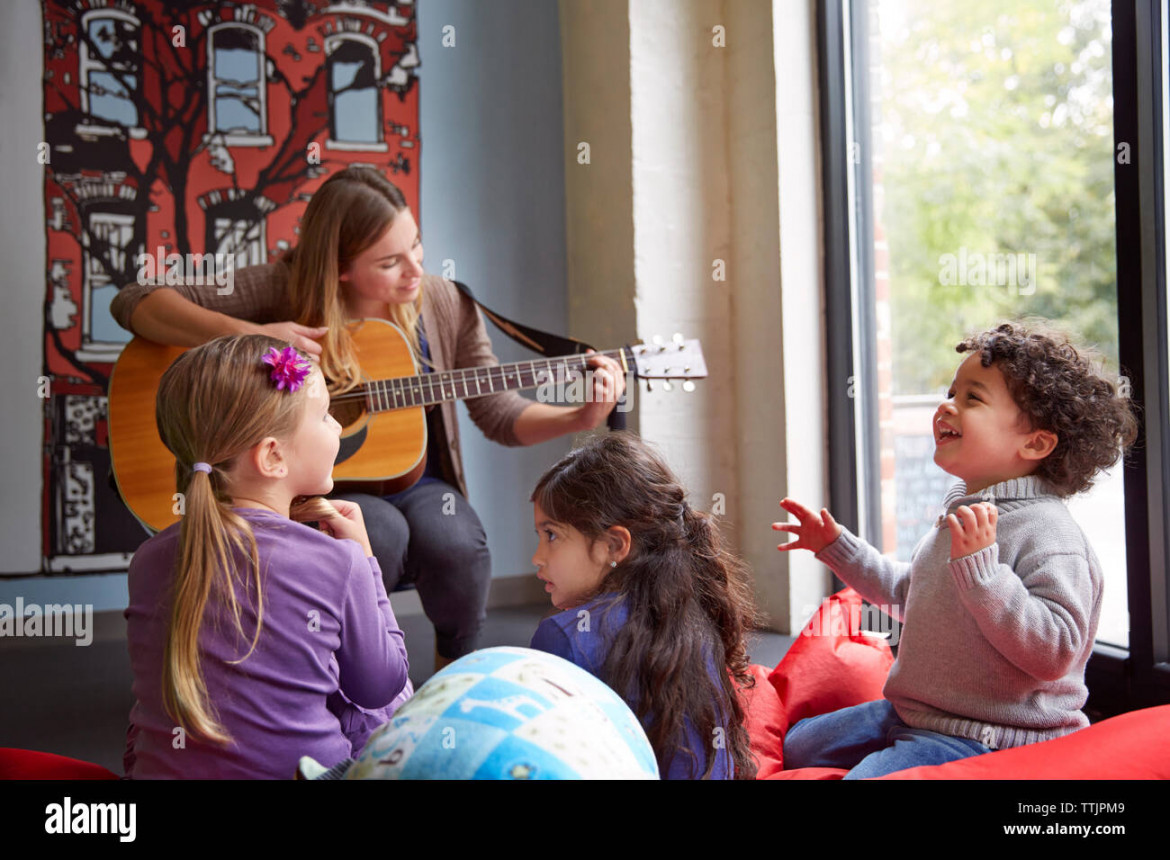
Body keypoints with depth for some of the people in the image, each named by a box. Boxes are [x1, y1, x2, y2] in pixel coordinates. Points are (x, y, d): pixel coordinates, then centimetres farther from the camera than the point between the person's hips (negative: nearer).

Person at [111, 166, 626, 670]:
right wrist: (249, 335, -28)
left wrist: (581, 419, -14)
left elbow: (500, 415, 5)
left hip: (416, 484, 3)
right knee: (383, 532, -35)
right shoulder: (287, 290, -10)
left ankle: (458, 665, 3)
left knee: (454, 539, -30)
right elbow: (135, 303, -14)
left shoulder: (444, 305, -1)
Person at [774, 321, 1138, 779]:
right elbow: (910, 590, 24)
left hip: (990, 738, -9)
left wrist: (980, 565, -37)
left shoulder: (1050, 536, -23)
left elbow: (1055, 652, -32)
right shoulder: (962, 511, 8)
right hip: (910, 712, 10)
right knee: (797, 746, 19)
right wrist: (836, 545, 22)